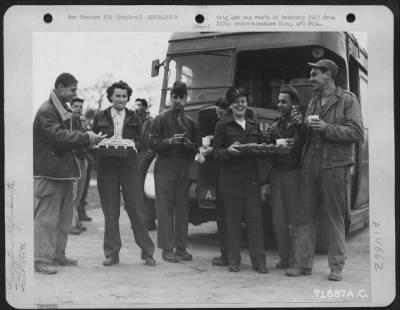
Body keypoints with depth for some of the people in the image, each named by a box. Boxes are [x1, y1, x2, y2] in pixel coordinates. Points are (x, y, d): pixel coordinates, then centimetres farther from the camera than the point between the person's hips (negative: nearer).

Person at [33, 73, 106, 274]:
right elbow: (59, 136, -24)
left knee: (64, 217, 13)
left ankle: (58, 255, 22)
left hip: (63, 170, 10)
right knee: (46, 217, -7)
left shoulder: (64, 110, 17)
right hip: (49, 172, -10)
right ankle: (42, 259, -2)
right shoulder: (46, 111, -14)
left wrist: (87, 139, 4)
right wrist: (87, 138, -21)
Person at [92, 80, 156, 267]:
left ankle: (147, 252, 6)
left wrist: (131, 145, -12)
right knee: (110, 211, 2)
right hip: (106, 166, 0)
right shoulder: (100, 117, 8)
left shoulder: (134, 118, 10)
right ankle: (112, 253, 11)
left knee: (134, 208, -3)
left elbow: (139, 143, 9)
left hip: (128, 165, 0)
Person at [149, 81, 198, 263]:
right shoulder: (160, 120, 4)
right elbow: (153, 143, -4)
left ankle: (181, 247, 12)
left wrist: (189, 144, -8)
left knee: (183, 208, 5)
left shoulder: (190, 123, 16)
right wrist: (170, 141, -18)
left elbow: (196, 148, 14)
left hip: (183, 168, 4)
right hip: (164, 168, -4)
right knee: (165, 208, -4)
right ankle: (167, 248, 0)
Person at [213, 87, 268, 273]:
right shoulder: (223, 125, 3)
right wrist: (229, 150, -20)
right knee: (233, 218, 0)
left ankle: (259, 261, 3)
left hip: (251, 175, 3)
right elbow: (217, 153, -1)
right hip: (230, 176, -3)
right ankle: (233, 261, 9)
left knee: (255, 217, -2)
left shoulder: (254, 126, 15)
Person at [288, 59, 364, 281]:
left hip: (334, 165, -6)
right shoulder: (314, 101, 18)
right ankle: (305, 262, 14)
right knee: (307, 214, 6)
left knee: (335, 216, -1)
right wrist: (302, 124, 4)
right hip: (310, 163, 6)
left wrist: (327, 128, -17)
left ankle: (336, 266, 7)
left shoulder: (347, 99, -1)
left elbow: (356, 133, -10)